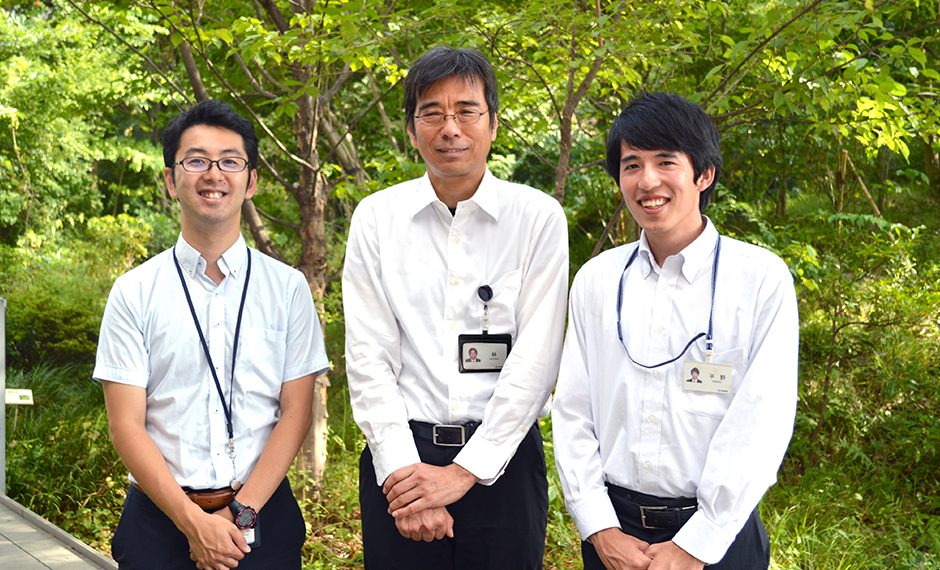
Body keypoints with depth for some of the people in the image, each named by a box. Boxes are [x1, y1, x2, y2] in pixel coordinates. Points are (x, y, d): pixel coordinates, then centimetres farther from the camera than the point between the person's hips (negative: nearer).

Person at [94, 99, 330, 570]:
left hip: (264, 516, 1)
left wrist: (242, 512, -12)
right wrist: (193, 522, -14)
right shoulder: (134, 292, 1)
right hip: (160, 517, 0)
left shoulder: (288, 288, 3)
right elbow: (126, 425, -4)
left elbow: (296, 412, -1)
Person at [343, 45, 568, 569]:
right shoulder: (376, 218, 3)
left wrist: (466, 470, -12)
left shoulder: (538, 217, -1)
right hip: (400, 457, 1)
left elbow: (536, 359, -6)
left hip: (502, 460, -1)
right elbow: (367, 356, -1)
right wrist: (400, 467, -11)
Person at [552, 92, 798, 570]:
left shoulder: (761, 278, -7)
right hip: (614, 528, 3)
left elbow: (761, 423, -12)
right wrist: (601, 530, -6)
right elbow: (571, 410, 3)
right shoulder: (596, 279, 4)